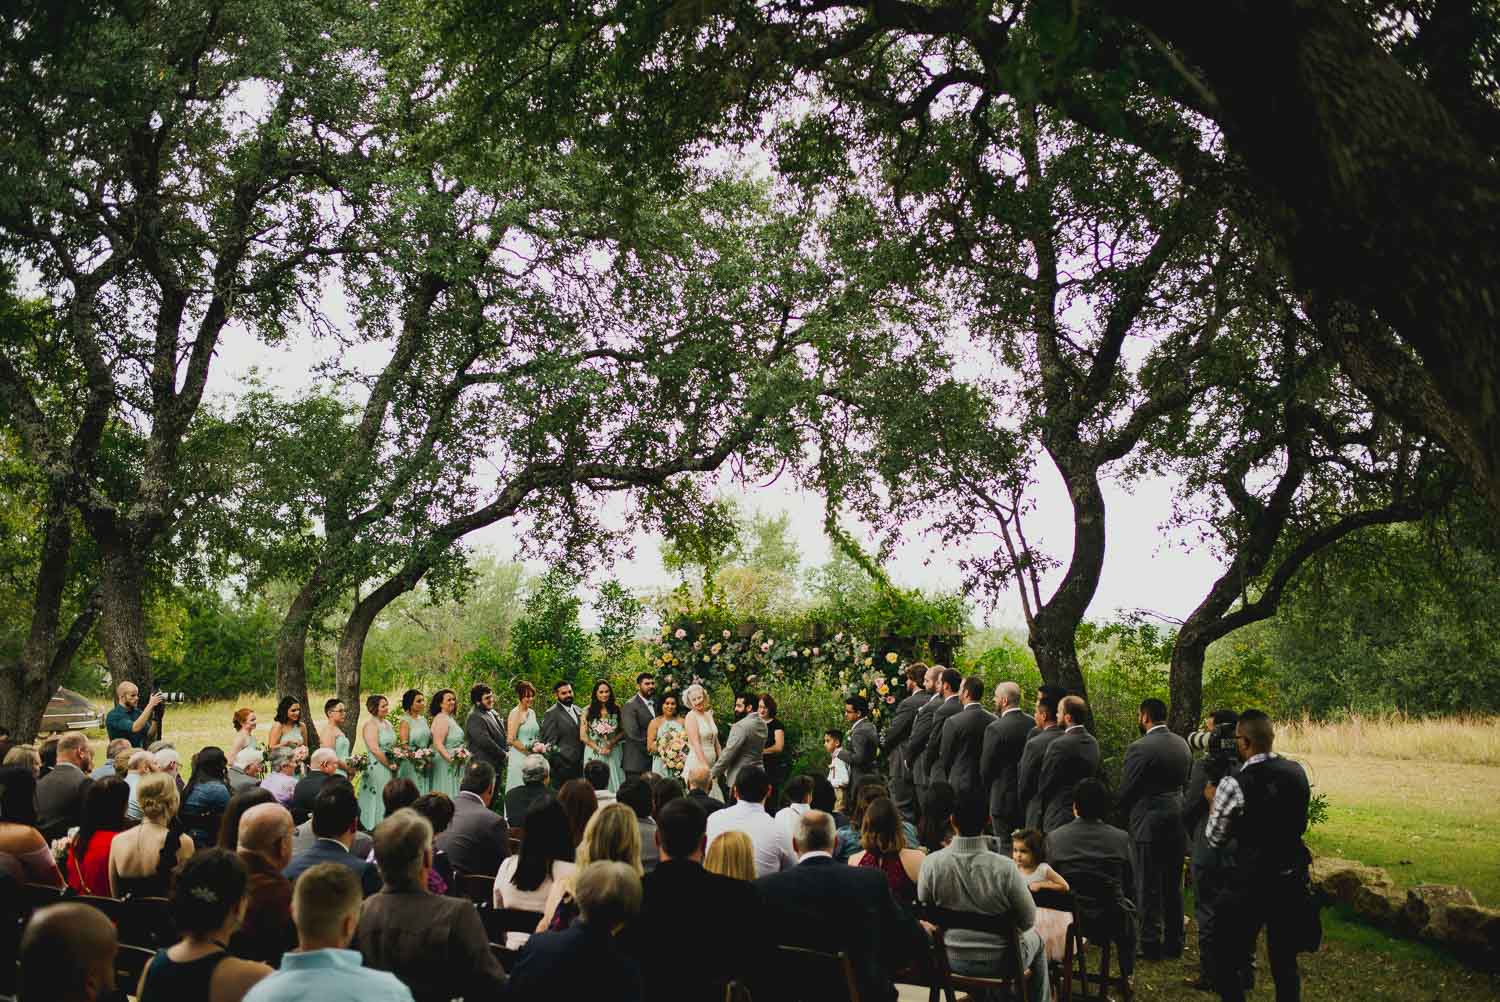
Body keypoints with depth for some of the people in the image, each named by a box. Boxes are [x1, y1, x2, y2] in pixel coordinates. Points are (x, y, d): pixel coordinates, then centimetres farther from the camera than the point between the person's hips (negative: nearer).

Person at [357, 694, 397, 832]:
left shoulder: (388, 723, 13)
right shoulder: (370, 725, -12)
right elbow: (375, 749, -19)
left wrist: (394, 764, 6)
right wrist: (389, 765, -12)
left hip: (389, 769, 8)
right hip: (377, 768, -8)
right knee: (378, 801, -3)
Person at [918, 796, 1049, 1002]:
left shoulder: (931, 863, -19)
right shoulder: (1005, 867, -25)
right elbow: (1028, 920, -12)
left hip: (952, 960, 2)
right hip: (999, 963, -2)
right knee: (1035, 939, 31)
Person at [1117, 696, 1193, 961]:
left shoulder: (1139, 747, -17)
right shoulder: (1183, 744, 6)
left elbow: (1125, 790, -12)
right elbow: (1186, 783, 14)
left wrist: (1123, 812, 7)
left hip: (1148, 823, -7)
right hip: (1178, 822, 7)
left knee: (1149, 889, 1)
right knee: (1173, 887, 15)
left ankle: (1151, 944, 5)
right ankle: (1173, 943, 22)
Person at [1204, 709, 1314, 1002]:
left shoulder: (1233, 785, -18)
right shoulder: (1297, 772, -1)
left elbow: (1215, 837, -6)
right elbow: (1299, 823, 13)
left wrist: (1213, 800, 9)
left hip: (1251, 882, -6)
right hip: (1293, 879, 6)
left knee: (1226, 959, 9)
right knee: (1285, 959, 19)